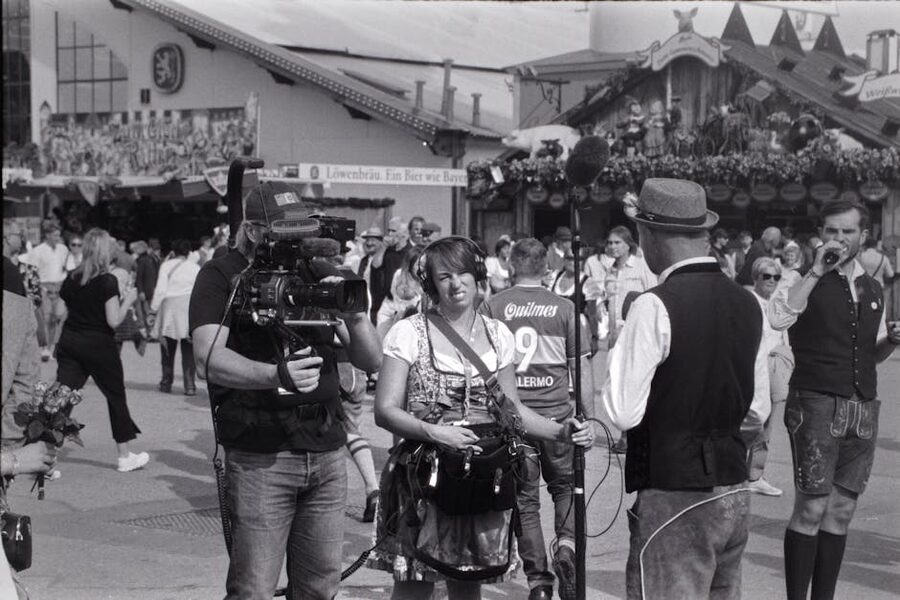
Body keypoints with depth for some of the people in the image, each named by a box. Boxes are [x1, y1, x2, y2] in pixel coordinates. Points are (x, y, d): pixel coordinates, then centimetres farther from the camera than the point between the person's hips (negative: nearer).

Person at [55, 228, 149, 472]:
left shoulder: (71, 279, 4)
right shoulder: (107, 281, -13)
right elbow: (114, 321, -16)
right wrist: (128, 300, -2)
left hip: (70, 342, 5)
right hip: (98, 345, -4)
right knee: (116, 397, 12)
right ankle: (125, 456, 22)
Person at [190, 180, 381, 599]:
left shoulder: (318, 274, 15)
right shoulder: (222, 276, 1)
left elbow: (371, 362, 11)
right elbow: (209, 361, -14)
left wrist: (355, 316, -10)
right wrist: (277, 375, -31)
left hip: (327, 452, 5)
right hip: (259, 455, -5)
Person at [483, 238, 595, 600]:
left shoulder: (493, 307, 0)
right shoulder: (565, 309, 2)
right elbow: (581, 368, 2)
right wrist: (589, 418, 8)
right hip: (557, 412, 0)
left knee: (524, 498, 8)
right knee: (565, 485, 20)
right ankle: (566, 545, -4)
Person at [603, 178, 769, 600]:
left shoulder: (655, 306, -15)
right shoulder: (747, 304, 6)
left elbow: (624, 413, -14)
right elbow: (756, 413, 14)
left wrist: (618, 350, 0)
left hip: (674, 498, -7)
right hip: (734, 492, 7)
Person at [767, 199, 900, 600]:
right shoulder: (806, 281, -3)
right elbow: (778, 318, -25)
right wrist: (816, 272, -22)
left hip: (863, 409, 6)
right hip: (817, 404, -6)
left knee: (841, 511, 9)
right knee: (812, 508, -7)